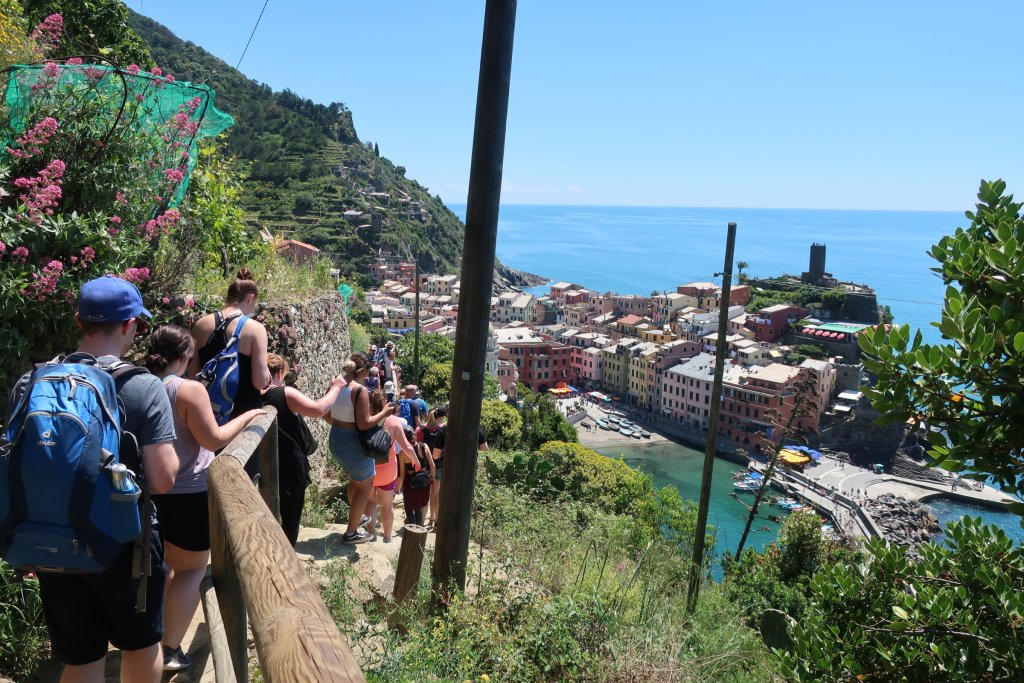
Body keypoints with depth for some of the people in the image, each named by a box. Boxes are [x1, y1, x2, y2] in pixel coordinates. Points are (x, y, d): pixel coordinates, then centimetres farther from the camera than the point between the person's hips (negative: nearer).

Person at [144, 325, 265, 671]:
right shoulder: (190, 390, -19)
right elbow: (214, 440, -17)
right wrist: (247, 415, -6)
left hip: (151, 493, 7)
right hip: (190, 494, -6)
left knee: (160, 565, 22)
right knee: (191, 569, 8)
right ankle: (170, 649, 9)